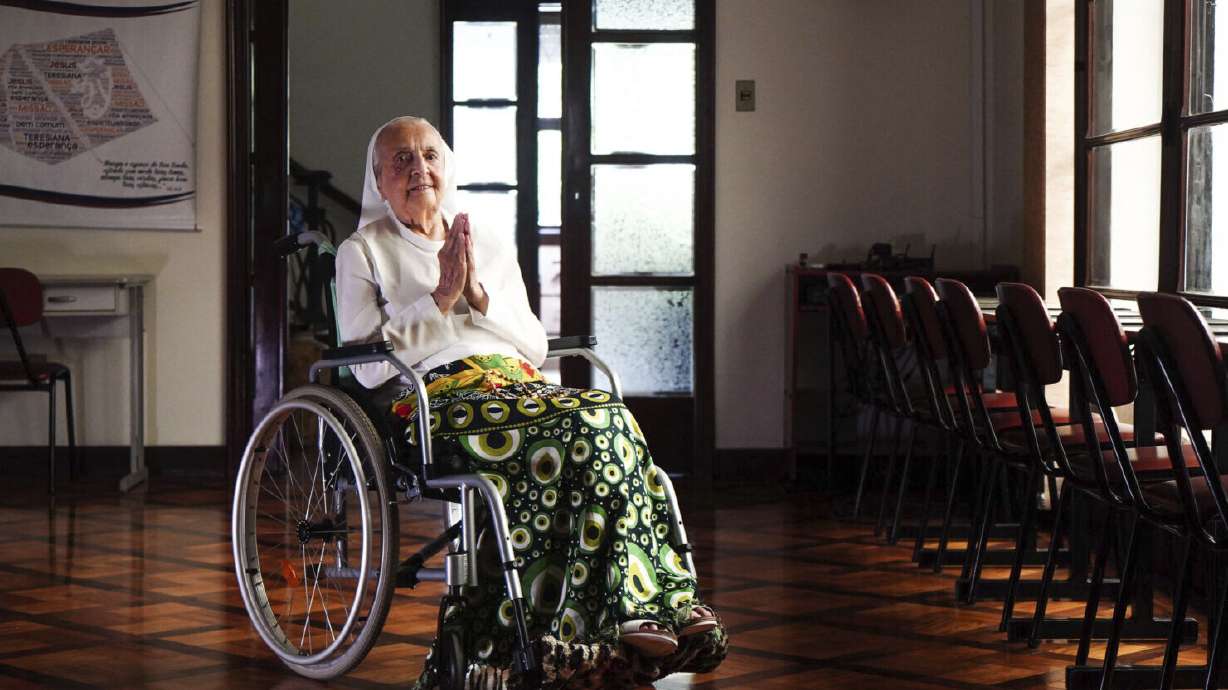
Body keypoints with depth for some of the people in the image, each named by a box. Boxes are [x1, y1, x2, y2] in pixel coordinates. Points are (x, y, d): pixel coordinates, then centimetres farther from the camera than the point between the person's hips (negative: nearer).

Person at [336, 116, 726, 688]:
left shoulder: (493, 248, 27)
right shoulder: (363, 253, 14)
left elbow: (536, 345, 18)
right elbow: (369, 365, 1)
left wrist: (480, 297, 2)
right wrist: (441, 298, -4)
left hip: (519, 384, 5)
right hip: (437, 401, -5)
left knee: (607, 423, -30)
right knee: (593, 423, -31)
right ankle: (638, 611, -31)